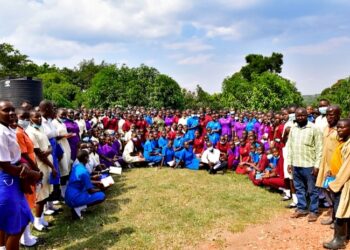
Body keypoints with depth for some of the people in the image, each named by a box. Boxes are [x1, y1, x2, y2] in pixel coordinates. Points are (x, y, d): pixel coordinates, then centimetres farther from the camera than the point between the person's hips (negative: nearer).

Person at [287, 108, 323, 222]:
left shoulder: (314, 128, -8)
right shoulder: (293, 129, 8)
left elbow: (319, 148, -9)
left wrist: (317, 165, -12)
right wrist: (289, 162, 8)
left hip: (309, 165, -5)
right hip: (296, 165, 5)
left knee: (312, 190, 6)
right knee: (299, 188, 15)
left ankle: (313, 211, 19)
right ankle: (301, 208, 28)